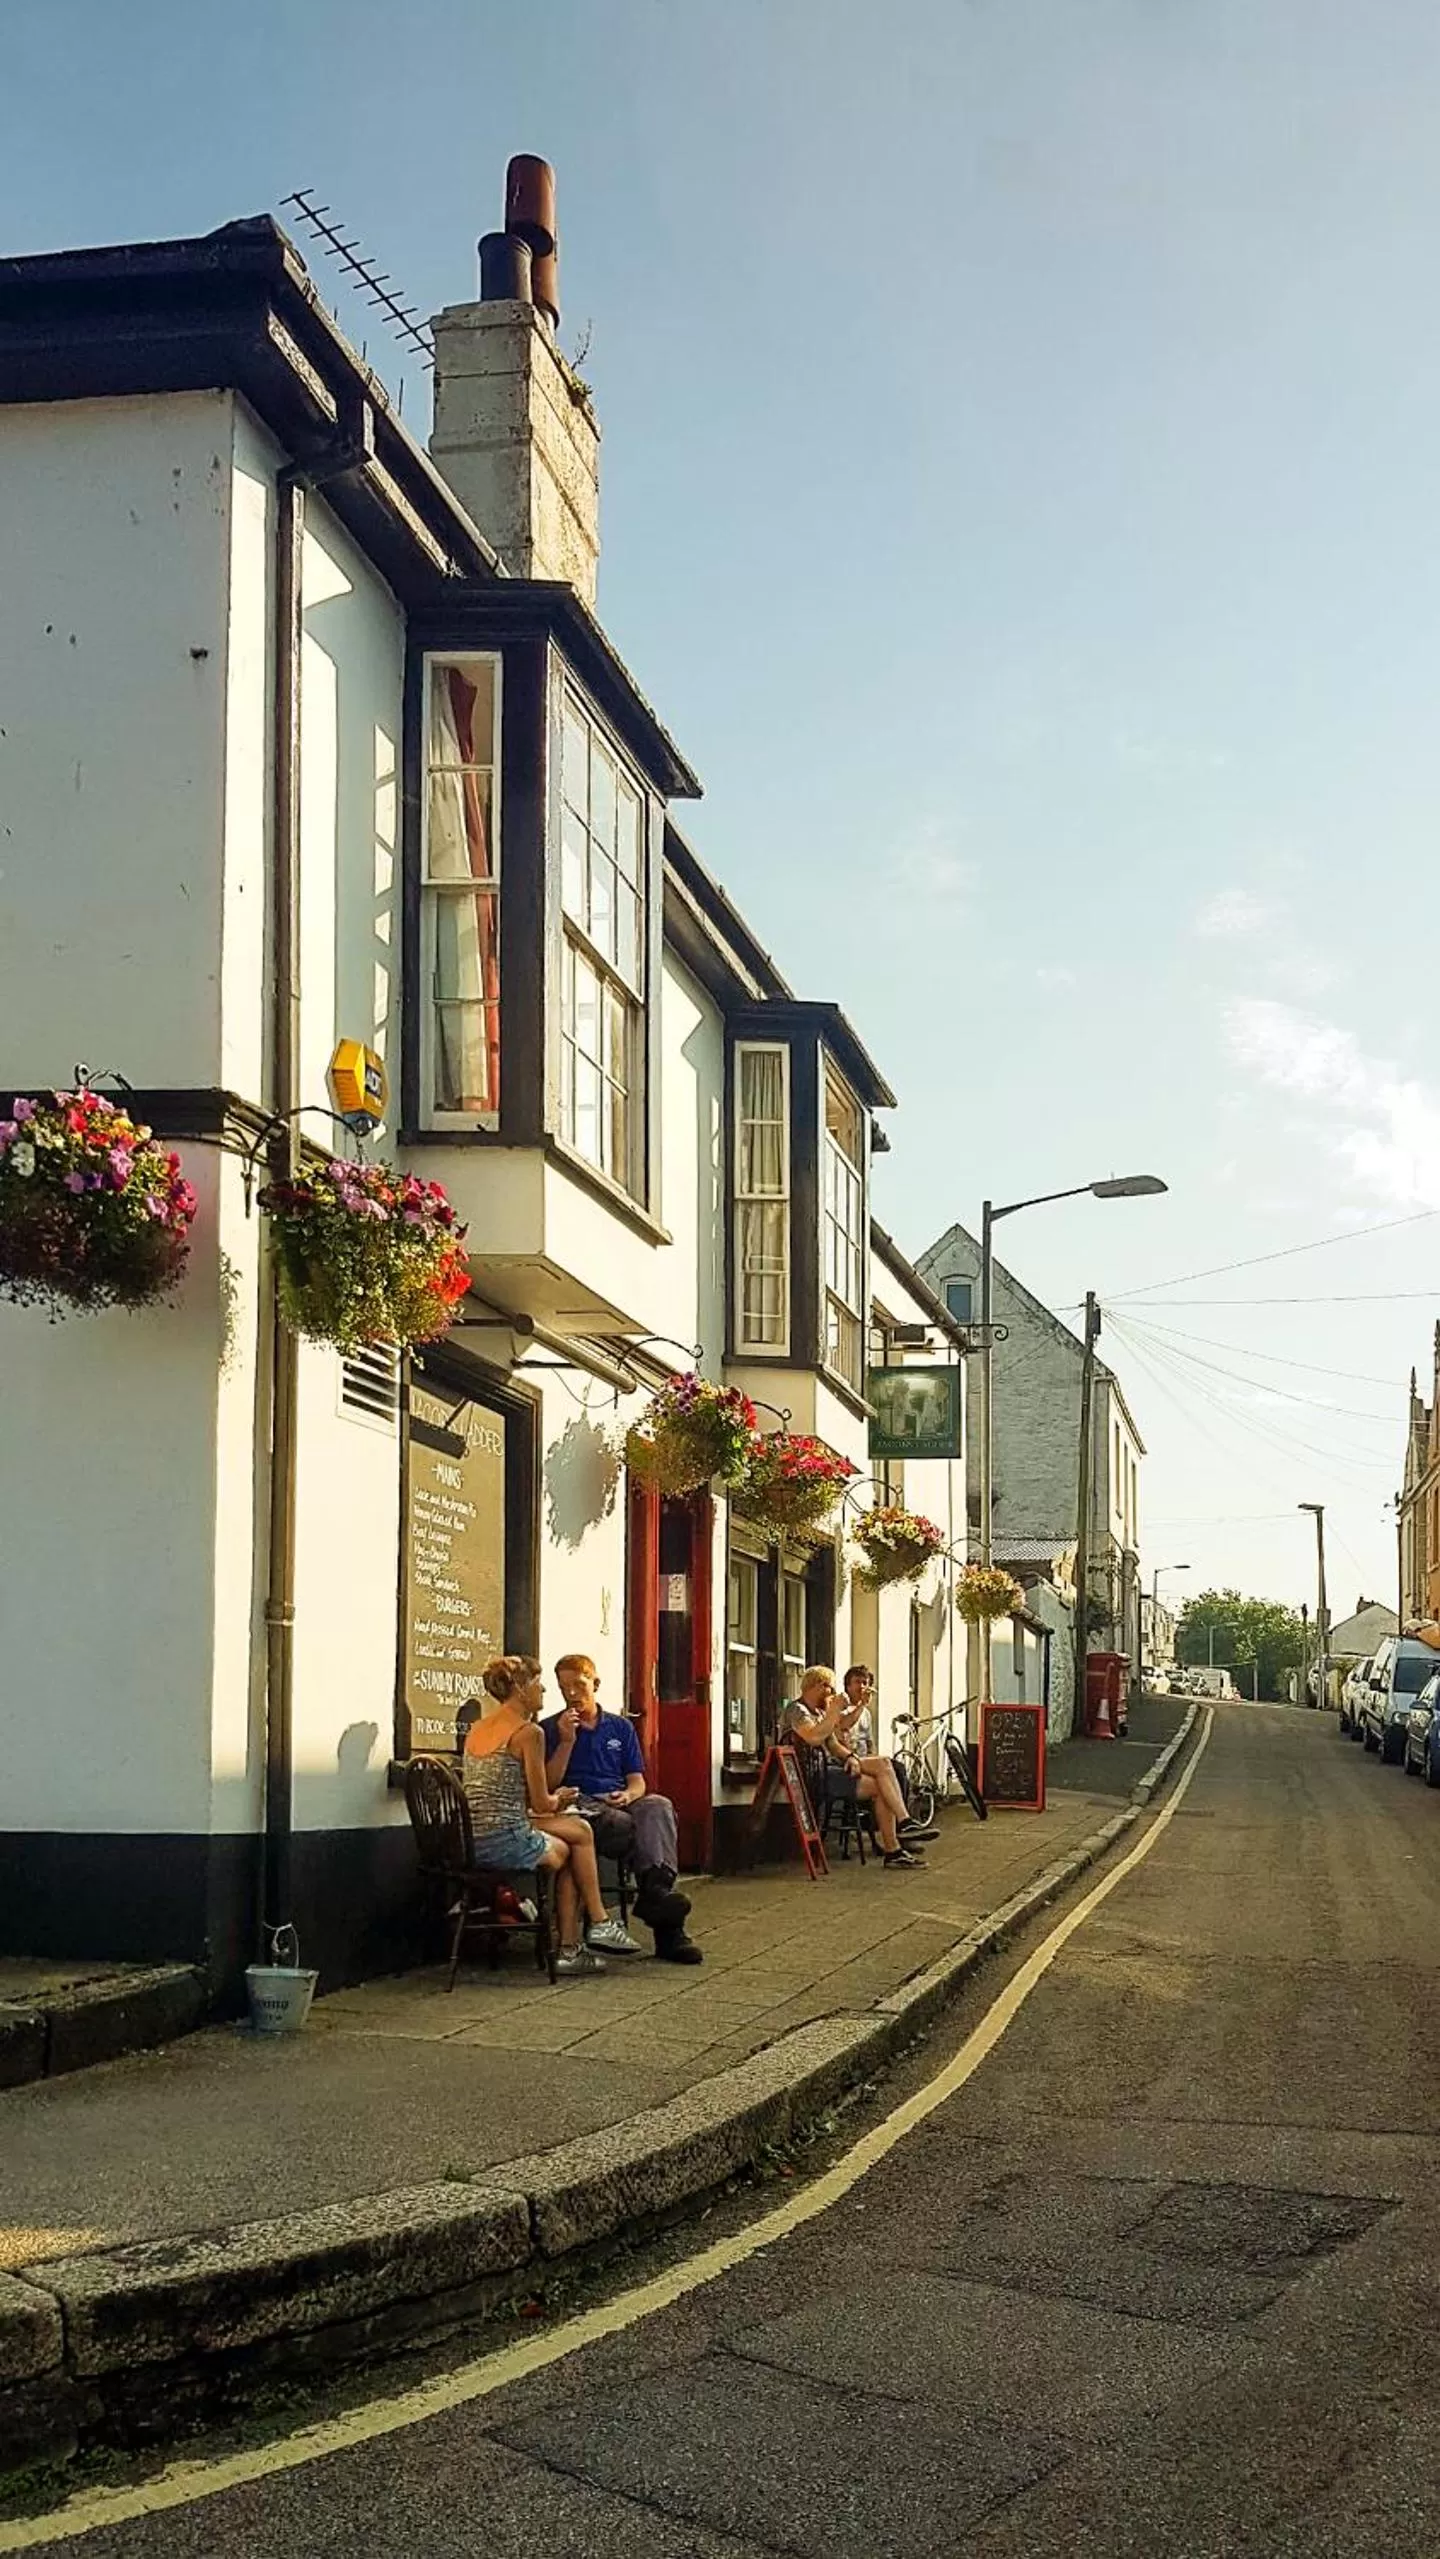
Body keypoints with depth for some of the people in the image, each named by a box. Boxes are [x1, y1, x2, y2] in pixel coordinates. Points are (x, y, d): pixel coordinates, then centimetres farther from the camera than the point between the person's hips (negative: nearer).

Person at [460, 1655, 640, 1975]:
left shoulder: (477, 1728, 14)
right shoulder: (528, 1732, -11)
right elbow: (541, 1803, -7)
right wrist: (558, 1799, 16)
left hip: (470, 1840, 8)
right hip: (506, 1840, -8)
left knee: (580, 1829, 21)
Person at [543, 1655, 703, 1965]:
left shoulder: (621, 1727, 24)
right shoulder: (550, 1729, 13)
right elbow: (549, 1785, 3)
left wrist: (628, 1794, -5)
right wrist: (567, 1740, -5)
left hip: (621, 1804, 3)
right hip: (579, 1806, -3)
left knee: (658, 1806, -33)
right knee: (624, 1825, -36)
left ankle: (654, 1889, -47)